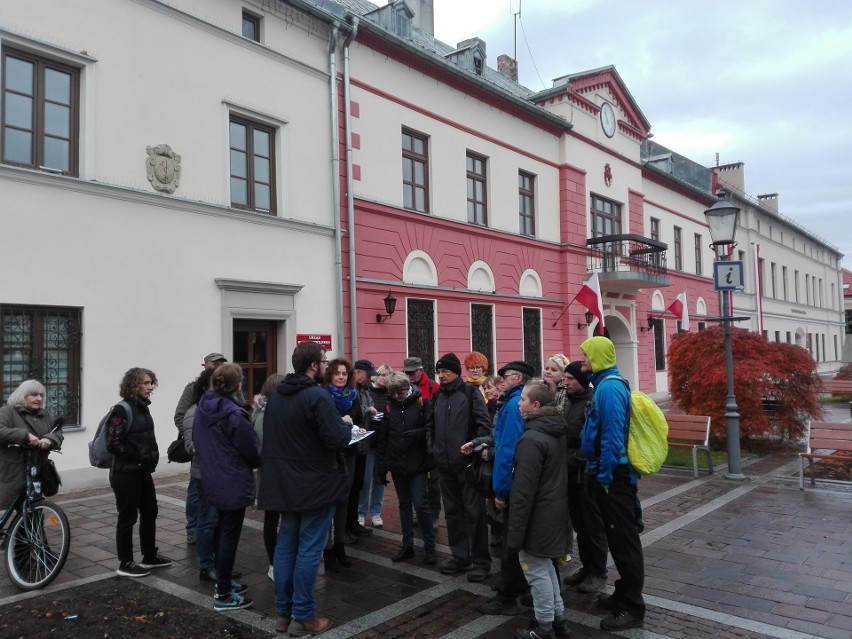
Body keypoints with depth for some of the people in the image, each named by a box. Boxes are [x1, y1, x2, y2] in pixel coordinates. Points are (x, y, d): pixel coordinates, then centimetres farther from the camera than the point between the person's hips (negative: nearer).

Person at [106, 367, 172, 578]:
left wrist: (152, 457, 4)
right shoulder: (122, 410, -16)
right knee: (128, 517, 3)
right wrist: (139, 457, -21)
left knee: (150, 512, 16)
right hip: (126, 473, -8)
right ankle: (125, 564, 16)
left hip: (143, 472, 8)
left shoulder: (142, 408, 9)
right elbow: (113, 444, -20)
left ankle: (150, 556, 29)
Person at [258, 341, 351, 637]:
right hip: (316, 483, -7)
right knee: (309, 549, 2)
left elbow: (273, 436, 14)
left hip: (284, 482, 8)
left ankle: (283, 612, 23)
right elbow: (337, 440, -24)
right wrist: (346, 426, -3)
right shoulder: (318, 396, -20)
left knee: (286, 544, 14)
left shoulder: (276, 395, 6)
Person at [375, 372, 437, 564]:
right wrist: (381, 465, 4)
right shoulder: (390, 407, 4)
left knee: (420, 504, -5)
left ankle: (429, 547, 10)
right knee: (404, 505, 13)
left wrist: (418, 433, -25)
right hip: (397, 464, 4)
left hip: (417, 463, -4)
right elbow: (383, 438, 6)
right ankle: (407, 545, 23)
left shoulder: (421, 403, -8)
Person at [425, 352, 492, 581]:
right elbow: (430, 425, 20)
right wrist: (434, 447, 8)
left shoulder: (470, 393, -5)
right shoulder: (437, 396, 12)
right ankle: (460, 556, 25)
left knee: (474, 512, -2)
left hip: (467, 463, -6)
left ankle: (481, 561, 7)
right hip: (445, 464, 6)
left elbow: (484, 423, -10)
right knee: (453, 511, 13)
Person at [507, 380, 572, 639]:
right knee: (545, 565, 22)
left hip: (537, 517, -9)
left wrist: (515, 532, -17)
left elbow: (524, 490, -23)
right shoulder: (558, 432, 4)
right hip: (553, 511, 9)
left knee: (536, 570, 6)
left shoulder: (532, 439, -24)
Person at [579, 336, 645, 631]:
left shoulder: (609, 387, -19)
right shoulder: (605, 384, 13)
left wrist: (605, 476, -20)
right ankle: (624, 593, 32)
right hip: (608, 473, 10)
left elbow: (612, 435, -24)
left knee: (624, 539, 0)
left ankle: (632, 607, 11)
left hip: (613, 476, -10)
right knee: (616, 537, 19)